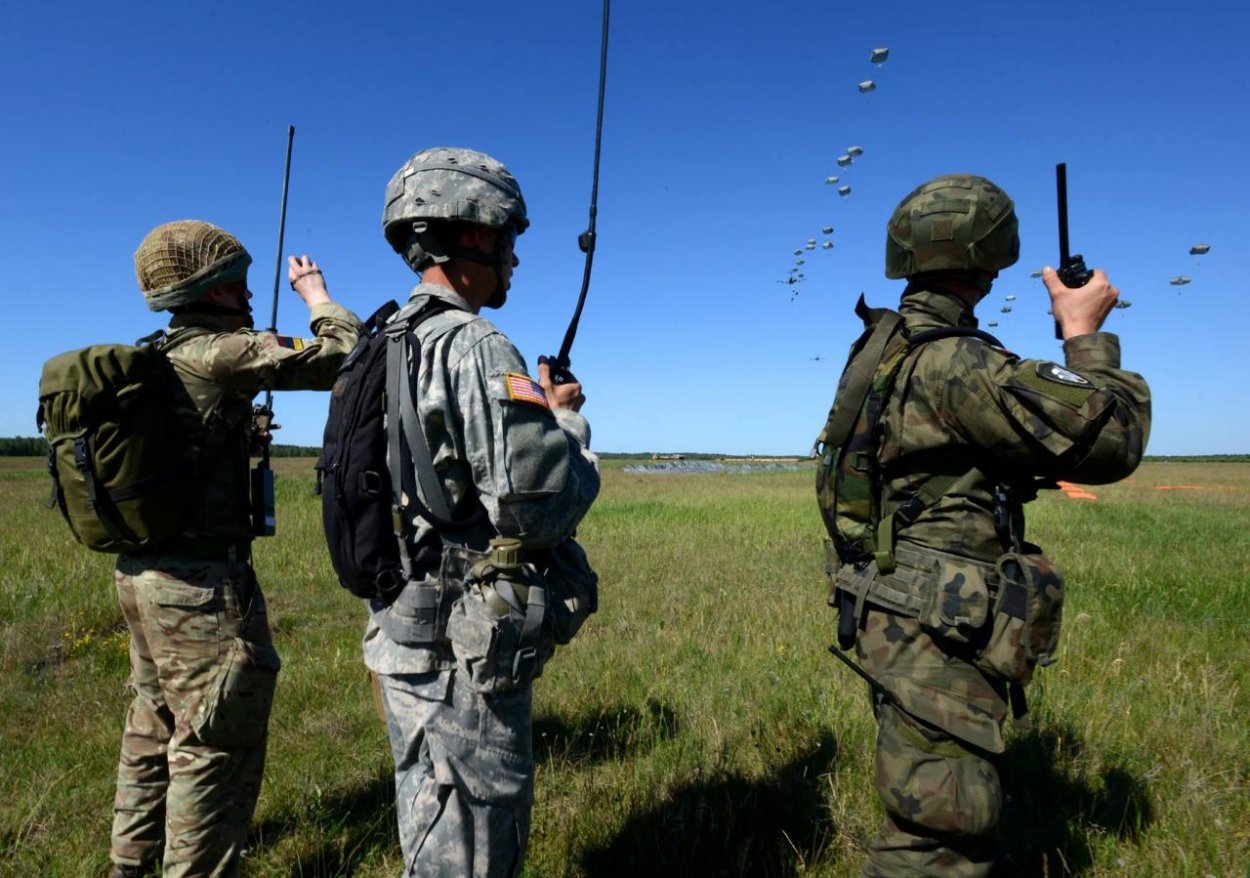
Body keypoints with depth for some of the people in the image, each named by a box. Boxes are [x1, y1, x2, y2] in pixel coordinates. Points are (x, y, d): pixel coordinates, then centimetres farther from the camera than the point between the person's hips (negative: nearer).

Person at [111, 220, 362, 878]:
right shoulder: (217, 353, -17)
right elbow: (345, 357, -16)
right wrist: (315, 292, 0)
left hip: (141, 572, 10)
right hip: (199, 582, -9)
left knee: (155, 726, 23)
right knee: (215, 745, 3)